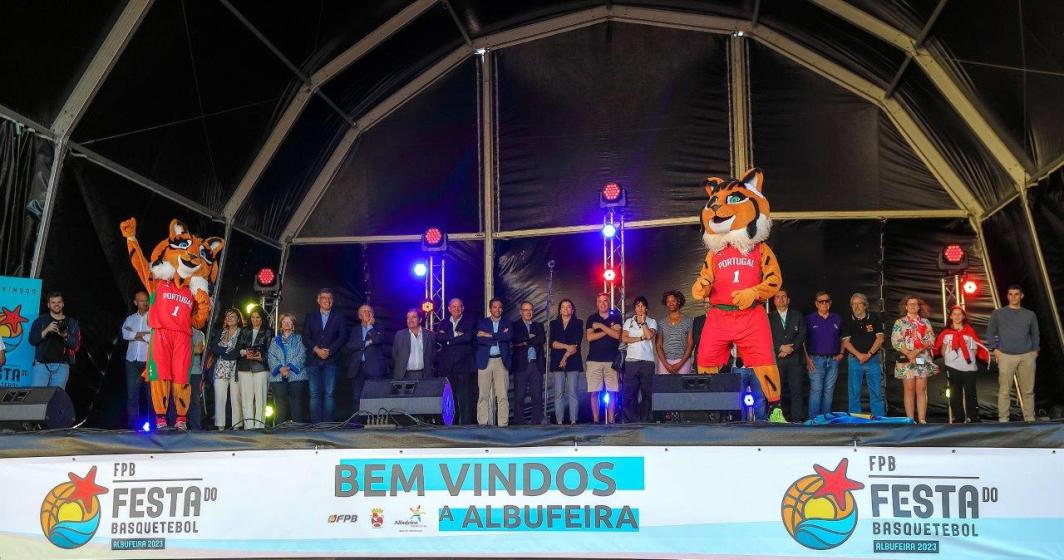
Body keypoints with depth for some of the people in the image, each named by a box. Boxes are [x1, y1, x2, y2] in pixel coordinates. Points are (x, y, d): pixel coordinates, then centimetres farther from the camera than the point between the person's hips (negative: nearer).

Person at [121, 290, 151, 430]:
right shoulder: (130, 319, 17)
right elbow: (125, 334, -2)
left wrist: (136, 335, -1)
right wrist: (146, 334, -8)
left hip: (149, 361, -3)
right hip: (132, 361, 3)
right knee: (132, 395, 1)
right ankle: (132, 424, 4)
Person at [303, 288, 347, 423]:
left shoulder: (338, 318, 11)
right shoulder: (310, 317, 15)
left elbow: (343, 337, 2)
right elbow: (305, 337, 6)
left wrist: (329, 351, -9)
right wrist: (317, 350, -8)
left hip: (331, 360, -1)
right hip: (313, 360, 1)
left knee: (330, 393, -7)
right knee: (314, 393, -4)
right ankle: (315, 423, -2)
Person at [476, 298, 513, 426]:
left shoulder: (507, 323, 11)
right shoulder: (482, 322, 10)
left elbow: (509, 336, -10)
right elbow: (479, 340, -7)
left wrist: (489, 335, -11)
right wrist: (499, 337, -8)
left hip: (501, 361, 0)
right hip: (485, 361, 0)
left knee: (502, 395, -3)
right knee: (483, 395, 0)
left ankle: (503, 423, -2)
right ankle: (482, 423, 5)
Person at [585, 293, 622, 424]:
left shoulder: (615, 317, 9)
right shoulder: (592, 319, 10)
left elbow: (617, 335, -6)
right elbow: (590, 337, -3)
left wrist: (601, 326, -6)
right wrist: (609, 330, -5)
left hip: (611, 360, 0)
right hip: (594, 360, 0)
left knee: (612, 392, -3)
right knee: (594, 392, -3)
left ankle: (610, 421, 1)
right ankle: (595, 420, 0)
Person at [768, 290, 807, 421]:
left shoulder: (797, 316, 15)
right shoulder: (769, 318, 11)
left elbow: (802, 335, 5)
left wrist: (790, 349, -7)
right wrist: (781, 348, -12)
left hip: (795, 359, 1)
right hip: (776, 360, -1)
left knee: (797, 391, -3)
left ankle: (797, 419, -1)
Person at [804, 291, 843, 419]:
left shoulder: (837, 319, 11)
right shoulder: (809, 319, 1)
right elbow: (802, 340, -1)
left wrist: (841, 353, 7)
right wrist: (807, 358, -8)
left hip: (833, 360, 3)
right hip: (816, 360, -3)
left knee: (829, 391, 7)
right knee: (816, 390, -8)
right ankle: (814, 419, -6)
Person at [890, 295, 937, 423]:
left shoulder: (925, 322, 12)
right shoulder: (900, 322, 6)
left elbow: (930, 340, 2)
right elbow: (895, 341, -4)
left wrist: (917, 351, -12)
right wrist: (908, 353, -16)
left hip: (923, 360, 2)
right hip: (906, 360, -2)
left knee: (921, 390, 0)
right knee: (909, 391, -1)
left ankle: (922, 420, 1)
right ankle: (910, 421, 1)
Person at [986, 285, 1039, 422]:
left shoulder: (1030, 314, 14)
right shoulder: (998, 313, 8)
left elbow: (1035, 334, 17)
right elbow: (990, 333, 9)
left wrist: (1035, 350, 3)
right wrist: (995, 349, -2)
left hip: (1027, 357, 2)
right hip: (1006, 356, -2)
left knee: (1028, 390, 3)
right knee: (1004, 390, -5)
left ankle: (1030, 419, 9)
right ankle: (1003, 419, -4)